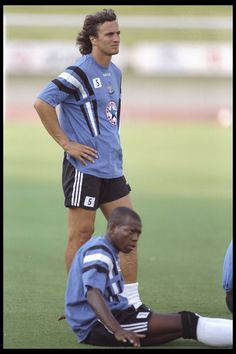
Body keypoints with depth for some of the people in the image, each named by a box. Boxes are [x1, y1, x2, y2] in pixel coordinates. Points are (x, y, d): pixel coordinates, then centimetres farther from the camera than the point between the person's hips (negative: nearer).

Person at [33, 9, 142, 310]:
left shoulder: (114, 72, 14)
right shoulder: (79, 73, -13)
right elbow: (42, 103, -19)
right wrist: (67, 143, -16)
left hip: (111, 168, 8)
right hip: (84, 166, -8)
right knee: (81, 233, -2)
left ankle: (132, 302, 11)